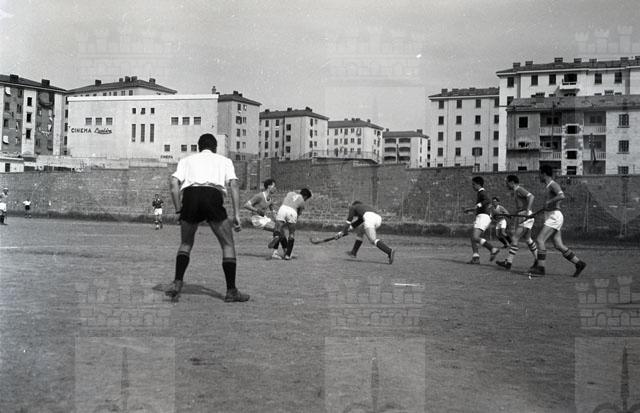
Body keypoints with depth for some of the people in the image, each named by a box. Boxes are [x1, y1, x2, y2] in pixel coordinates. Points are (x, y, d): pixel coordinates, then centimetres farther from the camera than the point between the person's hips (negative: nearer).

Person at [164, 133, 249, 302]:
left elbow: (174, 183, 10)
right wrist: (236, 215, 6)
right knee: (228, 245, 10)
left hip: (190, 195, 2)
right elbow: (233, 184, 10)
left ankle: (177, 283, 7)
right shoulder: (224, 160, 27)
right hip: (213, 196, -2)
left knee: (186, 244, 21)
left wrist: (179, 210, 13)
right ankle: (231, 291, 7)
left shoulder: (187, 160, 29)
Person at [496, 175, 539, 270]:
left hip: (525, 217, -10)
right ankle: (538, 260, 26)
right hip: (522, 216, 10)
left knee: (514, 239, -9)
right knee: (528, 239, 17)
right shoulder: (517, 191, 17)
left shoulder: (519, 189, -11)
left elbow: (531, 197, -24)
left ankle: (508, 262, -8)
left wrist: (527, 211, -29)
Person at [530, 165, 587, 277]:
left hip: (554, 217, -10)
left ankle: (541, 268, -10)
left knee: (540, 240, -12)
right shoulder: (548, 186, 18)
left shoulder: (553, 184, -11)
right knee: (559, 245, 7)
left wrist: (549, 202, -23)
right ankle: (579, 263, 13)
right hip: (551, 217, 10)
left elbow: (562, 196, -31)